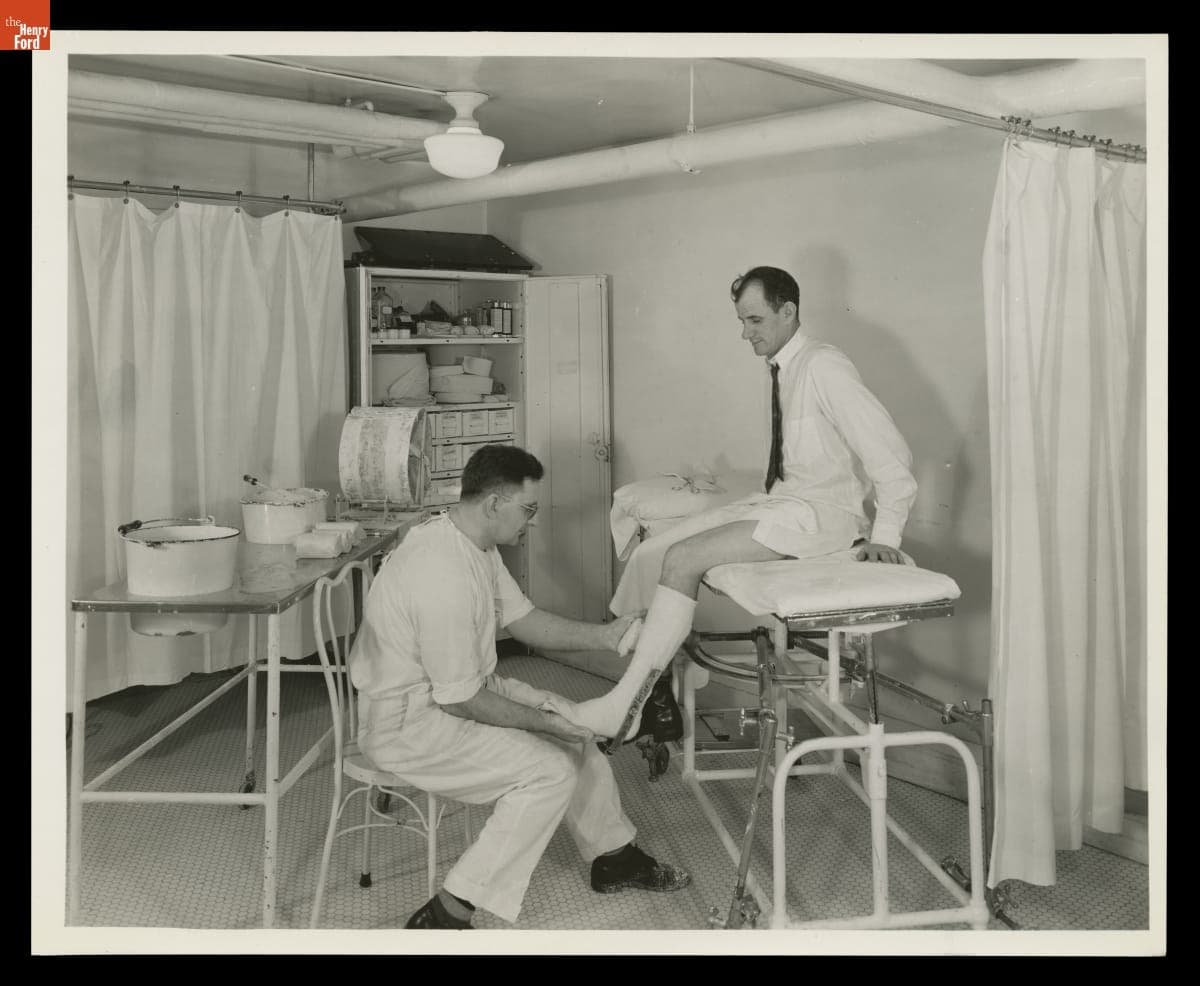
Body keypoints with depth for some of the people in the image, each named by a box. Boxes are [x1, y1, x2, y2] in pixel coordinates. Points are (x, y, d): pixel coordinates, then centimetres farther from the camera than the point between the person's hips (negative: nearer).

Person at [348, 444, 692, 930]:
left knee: (576, 725, 11)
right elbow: (460, 701, -26)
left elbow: (522, 618, 9)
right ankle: (447, 914, -9)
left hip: (456, 686, 10)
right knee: (551, 771, -18)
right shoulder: (445, 577, -32)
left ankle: (613, 856, 29)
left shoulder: (470, 540, 0)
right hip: (407, 722, -10)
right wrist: (543, 722, -16)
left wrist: (603, 636, 0)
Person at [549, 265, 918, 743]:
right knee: (650, 551, -4)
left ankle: (621, 708, -18)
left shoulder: (823, 366, -14)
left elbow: (890, 452, -16)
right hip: (778, 501, 9)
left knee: (682, 559, -22)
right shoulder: (784, 367, 12)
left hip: (817, 513, -8)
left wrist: (884, 534, -16)